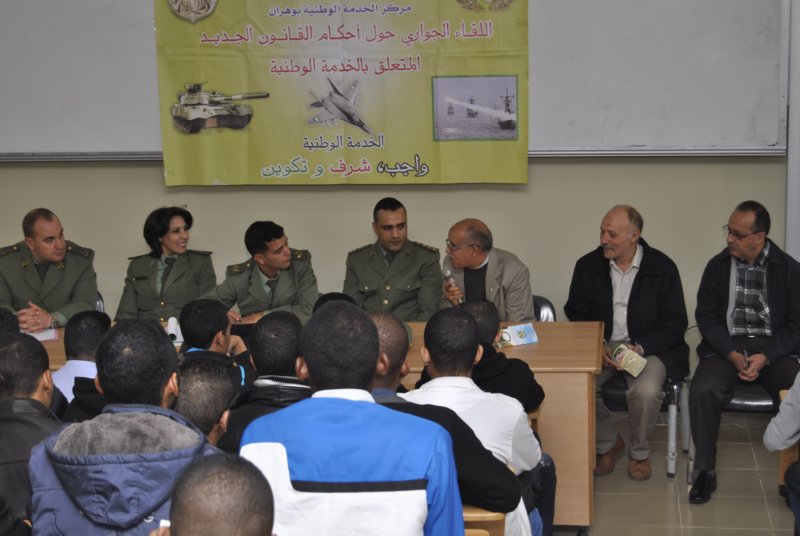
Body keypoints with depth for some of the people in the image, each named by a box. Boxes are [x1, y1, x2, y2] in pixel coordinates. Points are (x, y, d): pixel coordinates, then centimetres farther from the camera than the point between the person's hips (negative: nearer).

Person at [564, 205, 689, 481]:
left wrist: (640, 348, -19)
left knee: (646, 391, -33)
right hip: (599, 346, 2)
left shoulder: (662, 268, -4)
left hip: (647, 347, -2)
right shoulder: (587, 266, 2)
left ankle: (639, 452, -1)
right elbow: (576, 314, 7)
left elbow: (675, 323, -3)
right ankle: (607, 444, 3)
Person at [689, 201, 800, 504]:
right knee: (702, 391, -29)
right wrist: (732, 354, -11)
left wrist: (765, 357, -15)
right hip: (725, 348, 1)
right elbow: (706, 317, 4)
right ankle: (705, 471, -13)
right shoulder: (718, 266, 4)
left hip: (772, 350, -1)